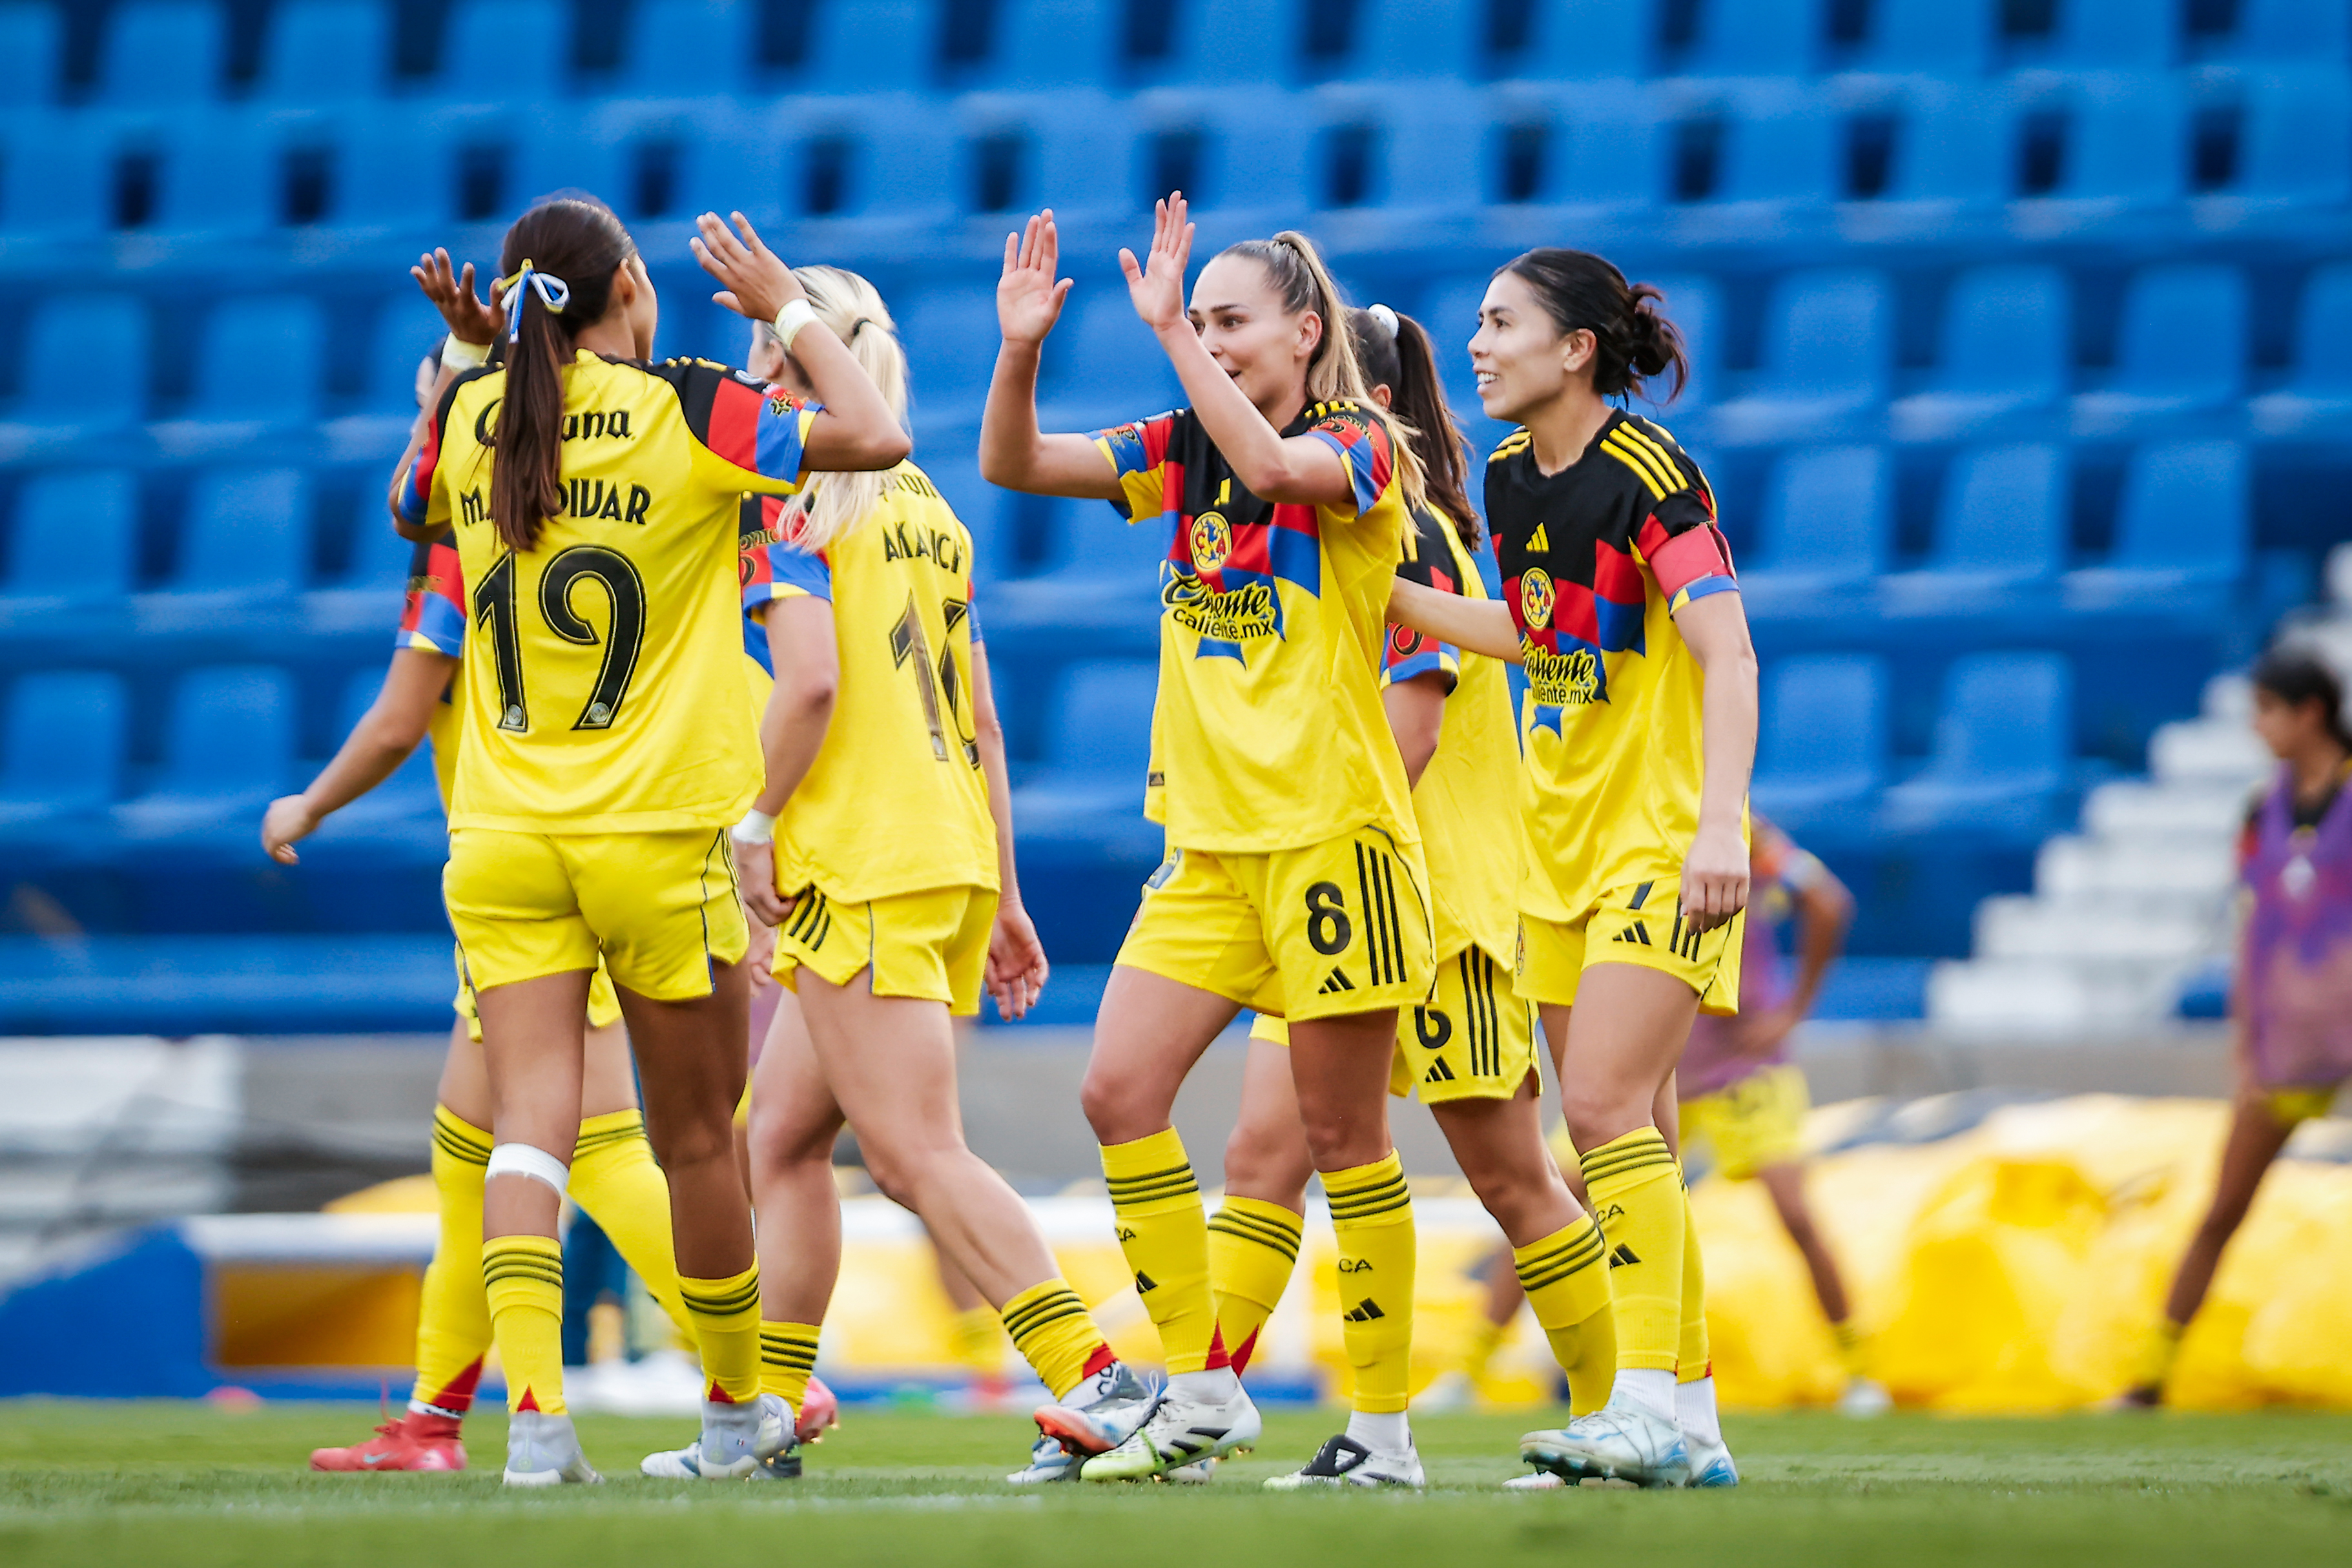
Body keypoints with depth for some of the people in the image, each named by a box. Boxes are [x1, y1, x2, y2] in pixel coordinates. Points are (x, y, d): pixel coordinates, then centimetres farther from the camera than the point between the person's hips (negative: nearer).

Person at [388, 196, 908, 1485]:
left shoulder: (469, 416, 4)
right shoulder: (687, 411, -7)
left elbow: (409, 505, 26)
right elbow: (874, 436, -4)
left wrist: (467, 353, 23)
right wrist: (789, 310, 7)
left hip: (503, 837, 3)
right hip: (659, 835, -2)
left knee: (529, 1125, -5)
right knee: (697, 1140, 11)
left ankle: (533, 1411, -23)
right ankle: (735, 1414, 25)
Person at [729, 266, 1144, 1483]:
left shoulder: (795, 505, -7)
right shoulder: (928, 513, 17)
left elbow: (812, 683, -21)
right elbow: (982, 723, 18)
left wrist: (758, 816, -8)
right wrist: (1002, 897, 20)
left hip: (862, 868, -9)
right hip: (951, 856, 9)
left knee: (918, 1156, -10)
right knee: (782, 1131, 15)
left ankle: (1099, 1382, -19)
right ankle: (767, 1412, 16)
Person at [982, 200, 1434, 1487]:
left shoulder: (1360, 446, -8)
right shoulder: (1185, 450, 11)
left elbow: (1274, 465, -30)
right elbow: (1012, 464, 5)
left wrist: (1171, 327, -29)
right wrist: (1021, 348, -11)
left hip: (1332, 836, -7)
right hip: (1209, 839, 7)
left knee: (1342, 1134, -2)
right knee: (1119, 1091, -3)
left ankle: (1384, 1424, 5)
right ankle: (1199, 1392, 2)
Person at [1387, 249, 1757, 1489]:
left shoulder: (1648, 478, -16)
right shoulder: (1511, 475, 7)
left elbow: (1728, 658, -24)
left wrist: (1720, 822, -33)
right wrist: (1393, 597, 22)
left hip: (1664, 840, -8)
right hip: (1564, 838, 8)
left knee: (1605, 1105, -19)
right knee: (1617, 1129, 6)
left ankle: (1651, 1407, -19)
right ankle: (1692, 1425, 10)